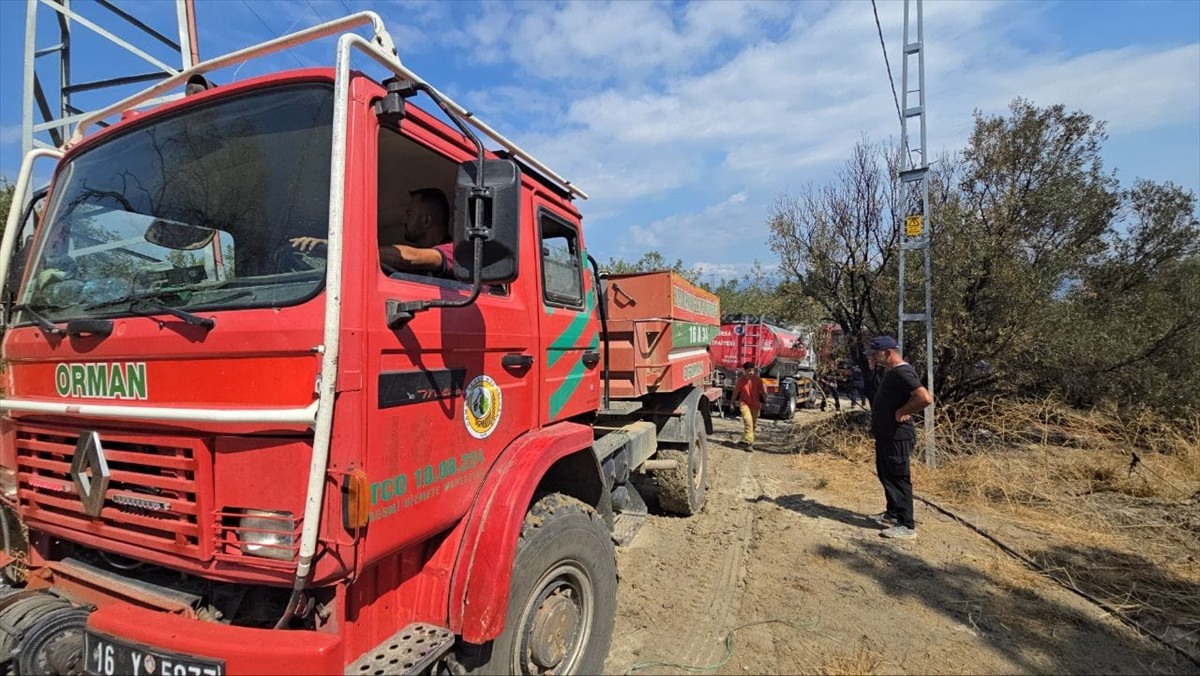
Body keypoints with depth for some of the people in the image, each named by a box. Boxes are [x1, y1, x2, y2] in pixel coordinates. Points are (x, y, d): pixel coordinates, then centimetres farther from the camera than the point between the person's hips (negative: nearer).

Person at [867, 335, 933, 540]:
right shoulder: (891, 371, 12)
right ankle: (892, 514, 33)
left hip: (898, 437, -10)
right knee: (886, 476, 19)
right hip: (886, 435, 10)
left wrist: (902, 412, -19)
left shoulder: (902, 373, -20)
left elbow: (926, 398, -31)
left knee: (898, 479, -3)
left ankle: (907, 525, 6)